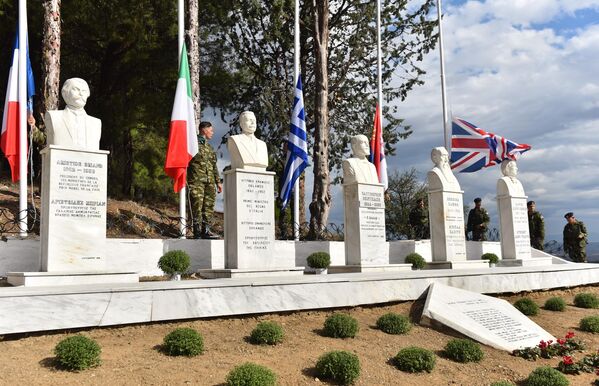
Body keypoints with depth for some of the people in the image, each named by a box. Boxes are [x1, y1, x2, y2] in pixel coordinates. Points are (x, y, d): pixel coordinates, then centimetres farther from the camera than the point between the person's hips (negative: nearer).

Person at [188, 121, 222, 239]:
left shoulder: (210, 147, 25)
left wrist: (218, 182, 19)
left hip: (209, 181, 7)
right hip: (197, 180, -7)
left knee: (209, 206, 3)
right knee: (197, 205, -8)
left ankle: (206, 230, 7)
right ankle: (197, 231, -6)